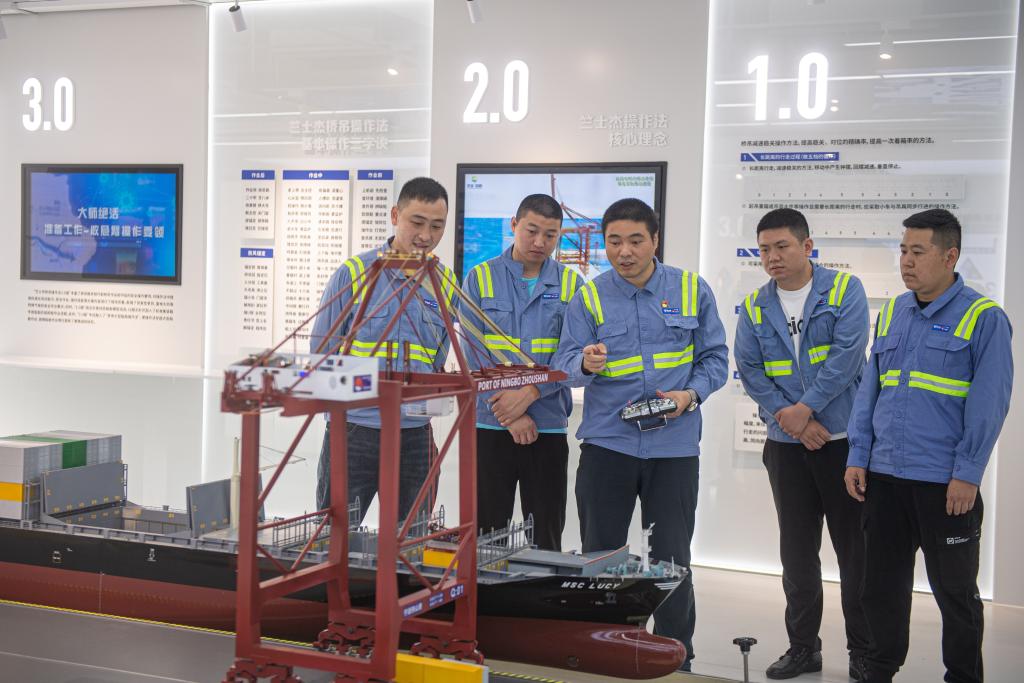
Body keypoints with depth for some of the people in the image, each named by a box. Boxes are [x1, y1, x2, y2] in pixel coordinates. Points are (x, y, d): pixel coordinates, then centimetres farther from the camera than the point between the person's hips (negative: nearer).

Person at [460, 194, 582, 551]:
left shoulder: (571, 285, 5)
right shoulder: (480, 279, 3)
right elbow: (473, 352, -4)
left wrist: (529, 393, -17)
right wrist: (510, 413, -12)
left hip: (549, 427, 1)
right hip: (489, 426, -1)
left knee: (546, 538, 7)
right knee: (486, 533, 4)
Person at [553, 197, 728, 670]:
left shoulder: (692, 291, 2)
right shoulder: (589, 298, 2)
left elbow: (714, 359, 6)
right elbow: (565, 364, -4)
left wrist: (691, 394, -13)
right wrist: (585, 363, -28)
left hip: (674, 447, 0)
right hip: (607, 442, 1)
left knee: (671, 559, 5)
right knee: (599, 556, 9)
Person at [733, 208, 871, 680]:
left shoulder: (844, 289, -4)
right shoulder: (754, 307, 7)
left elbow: (847, 354, -14)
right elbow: (748, 369, -1)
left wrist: (805, 407, -17)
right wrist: (791, 420, -12)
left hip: (845, 439, -3)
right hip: (786, 445, 4)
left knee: (856, 549, 3)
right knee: (796, 550, 10)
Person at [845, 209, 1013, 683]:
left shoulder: (983, 318, -7)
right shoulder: (891, 313, 9)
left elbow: (989, 404, -10)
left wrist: (967, 473, -14)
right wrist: (858, 457, 6)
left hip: (945, 483, -5)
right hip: (884, 476, 5)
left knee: (955, 592, 9)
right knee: (882, 583, 14)